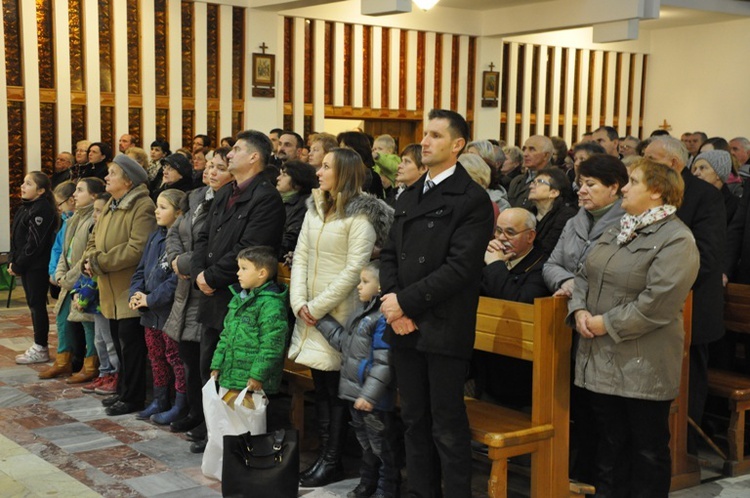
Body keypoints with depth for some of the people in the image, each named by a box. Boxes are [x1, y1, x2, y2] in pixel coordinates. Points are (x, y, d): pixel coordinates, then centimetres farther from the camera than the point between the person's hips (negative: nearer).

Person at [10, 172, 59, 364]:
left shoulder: (42, 210, -16)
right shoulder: (25, 208, 14)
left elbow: (35, 243, -19)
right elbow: (16, 238, 16)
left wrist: (17, 265, -15)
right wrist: (12, 261, 5)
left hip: (37, 266, -9)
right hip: (27, 265, 9)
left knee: (37, 305, -3)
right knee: (33, 305, 12)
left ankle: (41, 349, 4)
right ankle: (39, 346, 20)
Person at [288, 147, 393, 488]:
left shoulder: (360, 216, -10)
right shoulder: (315, 209, 12)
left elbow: (354, 271, -16)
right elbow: (300, 257, 9)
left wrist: (318, 306, -15)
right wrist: (299, 302, -4)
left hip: (338, 314, -7)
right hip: (310, 313, 7)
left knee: (337, 390, 0)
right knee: (320, 387, 11)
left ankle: (333, 462, 9)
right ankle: (323, 456, 19)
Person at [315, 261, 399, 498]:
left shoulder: (384, 318, -22)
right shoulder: (361, 310, 10)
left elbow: (384, 362, -25)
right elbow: (345, 341, 19)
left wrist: (369, 395, -26)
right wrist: (322, 320, 18)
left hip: (374, 399, -10)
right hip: (356, 393, 10)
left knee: (382, 447, 6)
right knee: (365, 443, 23)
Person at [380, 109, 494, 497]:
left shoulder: (472, 199, -8)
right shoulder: (408, 197, 15)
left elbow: (460, 267, -16)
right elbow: (389, 254, 12)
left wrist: (407, 301, -15)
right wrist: (392, 301, -5)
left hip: (443, 330, -7)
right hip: (405, 328, 7)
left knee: (448, 429, 0)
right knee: (414, 422, 14)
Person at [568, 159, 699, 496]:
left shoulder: (676, 240, -13)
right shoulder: (617, 231, 14)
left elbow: (657, 303, -21)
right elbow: (585, 275, 15)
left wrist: (607, 324, -16)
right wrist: (579, 310, -4)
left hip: (643, 365, -7)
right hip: (602, 360, 8)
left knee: (648, 447, 6)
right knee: (609, 440, 16)